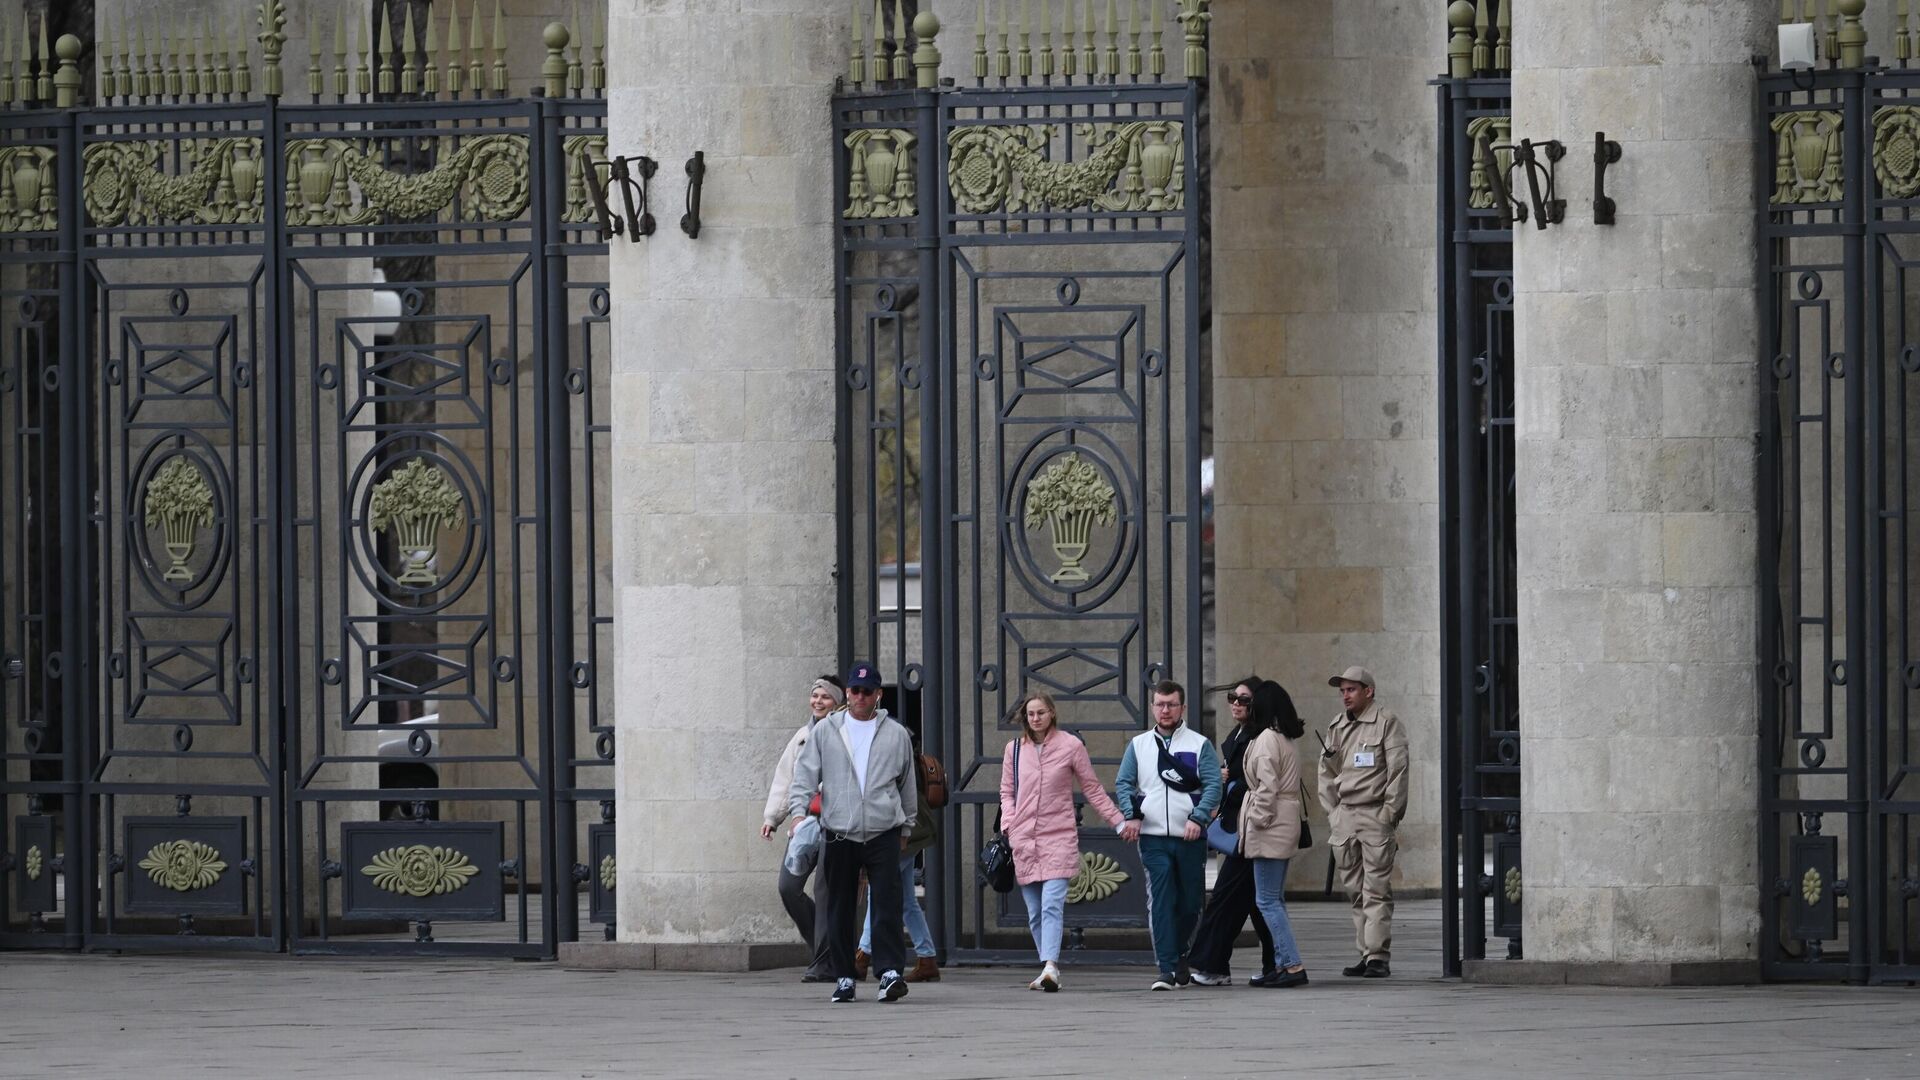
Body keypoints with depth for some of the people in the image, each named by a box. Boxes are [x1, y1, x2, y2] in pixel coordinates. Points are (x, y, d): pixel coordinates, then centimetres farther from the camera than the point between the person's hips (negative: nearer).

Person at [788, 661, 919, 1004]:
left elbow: (907, 784, 18)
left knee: (887, 905, -11)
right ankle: (843, 978, 11)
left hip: (883, 835, -1)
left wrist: (906, 826, 21)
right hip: (839, 834, 1)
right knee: (840, 911, 5)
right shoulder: (826, 731, 7)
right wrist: (798, 811, -12)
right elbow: (805, 774, 4)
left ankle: (890, 972, -15)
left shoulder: (896, 734, 9)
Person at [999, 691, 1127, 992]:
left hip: (1059, 837, -4)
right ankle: (1048, 970, 12)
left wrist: (1119, 821, 6)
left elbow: (1092, 789, 8)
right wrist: (1008, 824, 1)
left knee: (1052, 905, -18)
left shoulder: (1070, 745, 2)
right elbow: (1007, 792, 17)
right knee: (1035, 912, 5)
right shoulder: (1014, 749, 10)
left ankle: (1050, 967, -28)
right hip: (1024, 840, 4)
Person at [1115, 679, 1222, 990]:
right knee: (1160, 901, -10)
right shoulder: (1138, 745, 11)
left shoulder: (1200, 744, 4)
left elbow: (1213, 786, -3)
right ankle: (1167, 968, -13)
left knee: (1190, 902, 8)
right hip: (1152, 837, 0)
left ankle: (1179, 953, 30)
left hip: (1190, 837, 0)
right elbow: (1123, 784, 9)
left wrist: (1197, 819, -17)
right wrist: (1132, 815, -8)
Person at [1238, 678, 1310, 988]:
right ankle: (1281, 964, 14)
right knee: (1275, 899, 14)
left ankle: (1292, 965, -13)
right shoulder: (1285, 739, 16)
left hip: (1270, 826, -10)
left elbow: (1267, 786, -18)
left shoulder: (1267, 739, -13)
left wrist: (1258, 820, -13)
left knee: (1267, 900, -9)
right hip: (1286, 823, 10)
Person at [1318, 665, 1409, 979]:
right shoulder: (1337, 727, 15)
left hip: (1375, 815, -6)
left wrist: (1389, 813, -11)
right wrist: (1332, 811, 11)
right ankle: (1365, 954, 10)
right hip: (1344, 816, 6)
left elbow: (1398, 769, -6)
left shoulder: (1386, 722, -2)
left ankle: (1378, 956, -11)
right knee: (1354, 891, 6)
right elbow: (1326, 772, 20)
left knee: (1377, 889, -9)